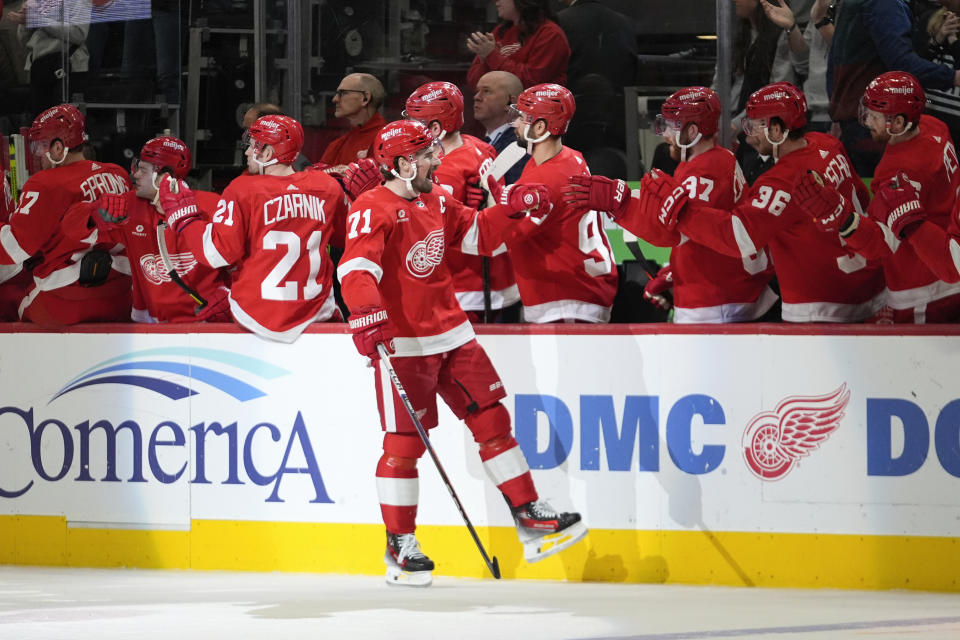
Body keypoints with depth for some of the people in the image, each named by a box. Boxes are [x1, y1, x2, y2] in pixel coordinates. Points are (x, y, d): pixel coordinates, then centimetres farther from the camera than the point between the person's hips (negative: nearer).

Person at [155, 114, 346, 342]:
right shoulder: (328, 187, 0)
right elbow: (342, 237, 17)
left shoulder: (243, 190, -12)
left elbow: (217, 254, -15)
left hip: (256, 316, -3)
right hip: (317, 313, 3)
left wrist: (182, 215, -2)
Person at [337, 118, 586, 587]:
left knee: (492, 420, 7)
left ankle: (531, 519, 13)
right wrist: (367, 315, -44)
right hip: (402, 343, -8)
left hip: (451, 335, 8)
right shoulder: (373, 210, -15)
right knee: (404, 443, -6)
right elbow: (357, 267, -29)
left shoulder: (435, 203, 11)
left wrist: (512, 208, 10)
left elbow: (478, 234, 26)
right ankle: (399, 547, 5)